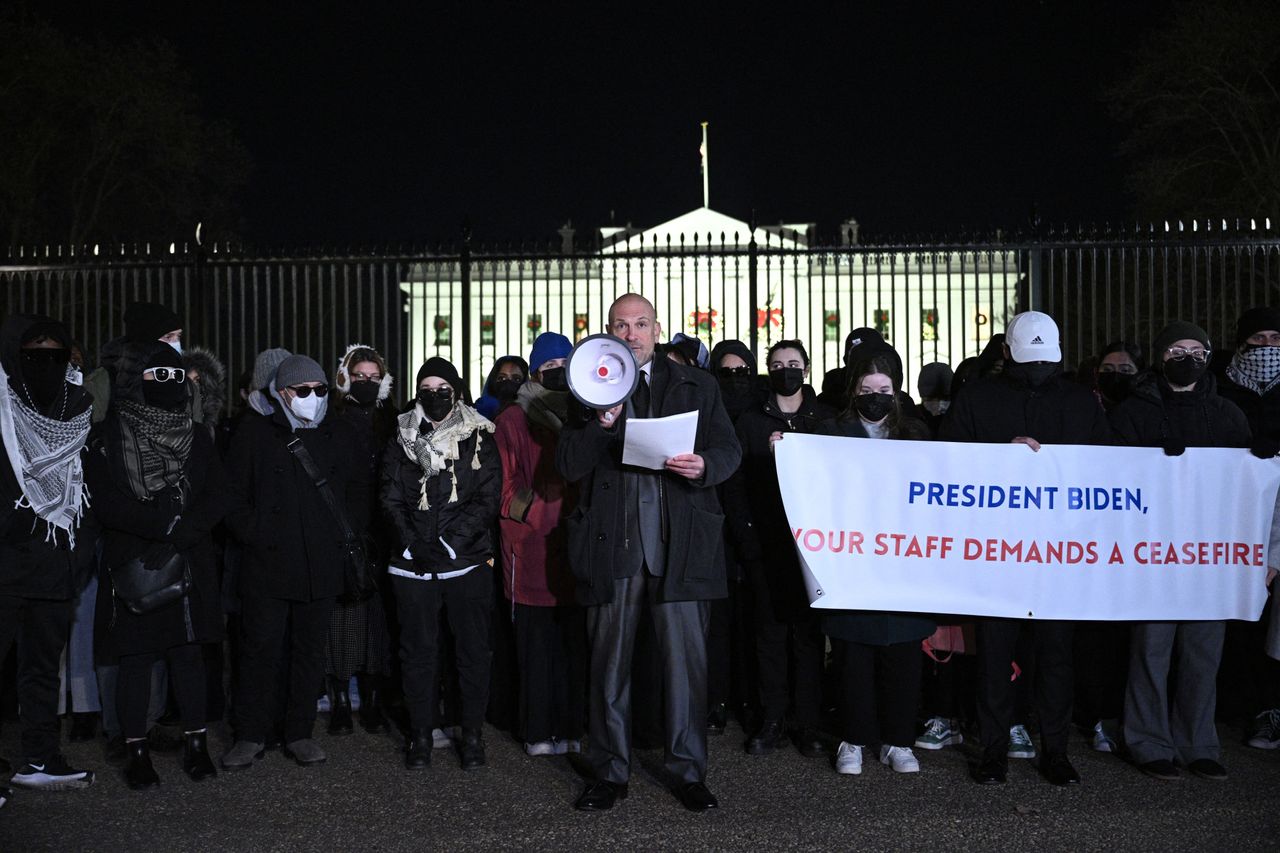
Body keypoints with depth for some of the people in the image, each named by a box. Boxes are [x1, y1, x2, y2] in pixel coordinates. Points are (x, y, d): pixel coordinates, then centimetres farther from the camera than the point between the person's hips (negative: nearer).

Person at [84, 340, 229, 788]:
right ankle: (136, 752, 11)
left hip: (190, 564, 3)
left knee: (189, 653, 5)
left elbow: (216, 498, 1)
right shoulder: (108, 438, -1)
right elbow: (107, 504, -11)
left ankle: (195, 745, 12)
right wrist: (170, 523, -17)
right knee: (135, 657, 2)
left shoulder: (196, 436, 9)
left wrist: (179, 535, -14)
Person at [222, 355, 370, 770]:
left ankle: (300, 734, 19)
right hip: (267, 565, -2)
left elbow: (360, 490, 17)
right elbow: (233, 494, 5)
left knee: (310, 650, 8)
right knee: (260, 649, 0)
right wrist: (255, 533, -6)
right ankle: (250, 736, 12)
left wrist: (344, 533, 7)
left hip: (321, 565, 2)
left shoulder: (341, 435, 9)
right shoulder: (255, 434, 3)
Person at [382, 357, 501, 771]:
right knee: (418, 649, 5)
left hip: (467, 561, -1)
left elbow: (488, 500, -3)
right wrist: (412, 541, -11)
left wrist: (448, 541, -12)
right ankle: (421, 733, 16)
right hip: (414, 564, 1)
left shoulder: (479, 438, 4)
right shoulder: (402, 440, 10)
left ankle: (473, 734, 13)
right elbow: (391, 499, 5)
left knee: (473, 648, 2)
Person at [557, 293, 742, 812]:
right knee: (608, 661, 8)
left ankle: (688, 770, 16)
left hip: (680, 544, 0)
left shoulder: (696, 385, 12)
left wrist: (704, 466, -15)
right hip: (612, 545, 0)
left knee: (686, 656, 3)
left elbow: (729, 449, 7)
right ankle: (609, 772, 20)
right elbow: (568, 466, 1)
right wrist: (602, 423, -15)